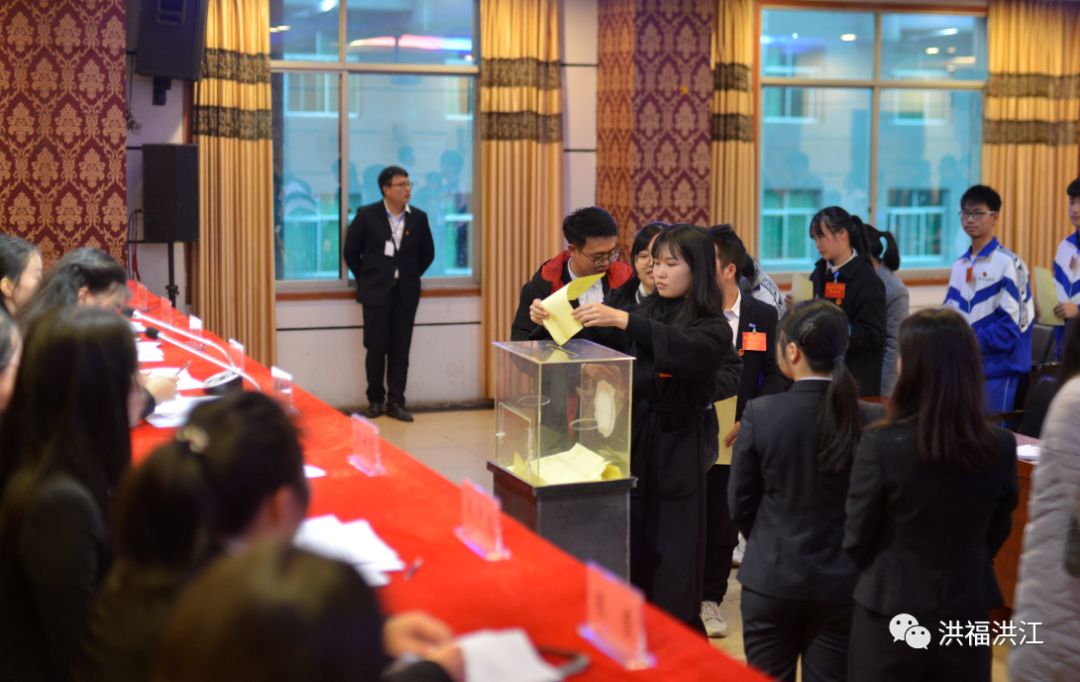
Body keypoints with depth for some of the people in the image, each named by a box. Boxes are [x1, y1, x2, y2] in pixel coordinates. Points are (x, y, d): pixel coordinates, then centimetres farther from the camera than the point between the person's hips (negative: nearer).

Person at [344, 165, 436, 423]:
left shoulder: (418, 218, 3)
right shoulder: (367, 215, -5)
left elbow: (427, 253, 14)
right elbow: (351, 251, 3)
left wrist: (411, 277, 10)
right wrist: (364, 279, 4)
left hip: (406, 293, 2)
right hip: (376, 292, -2)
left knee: (401, 350, 2)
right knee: (376, 347, 0)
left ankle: (396, 402, 8)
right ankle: (375, 400, 14)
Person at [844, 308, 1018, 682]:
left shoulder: (881, 445, -19)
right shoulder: (1001, 448, -9)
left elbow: (856, 539, -8)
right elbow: (996, 533, 6)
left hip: (891, 614, -3)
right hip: (967, 611, 3)